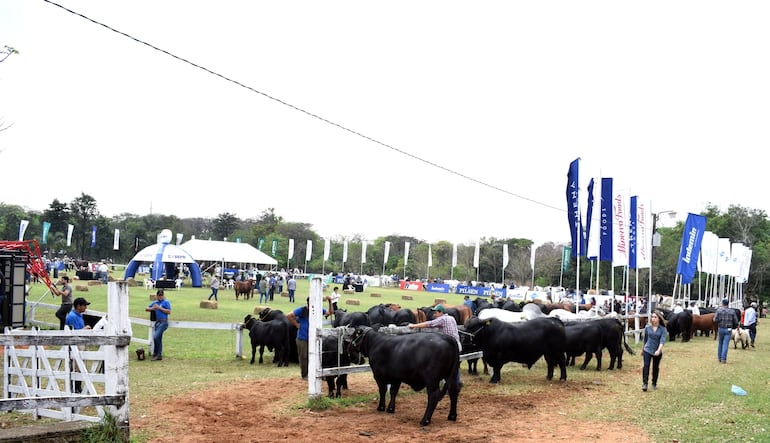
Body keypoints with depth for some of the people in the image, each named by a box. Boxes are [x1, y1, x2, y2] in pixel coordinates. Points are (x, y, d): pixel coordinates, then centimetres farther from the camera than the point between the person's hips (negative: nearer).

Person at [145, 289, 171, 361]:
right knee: (158, 339, 8)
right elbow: (146, 309, 20)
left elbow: (169, 311, -9)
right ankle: (159, 355, 12)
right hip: (157, 322, 7)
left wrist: (159, 308, -12)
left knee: (156, 336, -18)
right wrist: (152, 308, -2)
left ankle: (155, 353, -6)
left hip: (163, 322, -7)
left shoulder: (166, 302, 1)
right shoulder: (155, 302, 17)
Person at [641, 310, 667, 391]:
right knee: (646, 366, -12)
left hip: (657, 352, -1)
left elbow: (662, 340, -18)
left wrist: (658, 350, -32)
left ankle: (654, 384, 26)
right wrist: (642, 349, 20)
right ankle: (644, 383, -11)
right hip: (647, 350, 1)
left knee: (656, 368, 11)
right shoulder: (647, 327, 0)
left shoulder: (663, 329, -7)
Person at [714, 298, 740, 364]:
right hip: (728, 330, 0)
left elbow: (715, 320, -9)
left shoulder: (719, 310, -3)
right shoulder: (732, 311, 2)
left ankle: (719, 358, 21)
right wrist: (734, 326, 18)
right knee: (726, 344, -2)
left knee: (720, 343, 14)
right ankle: (723, 358, -9)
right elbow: (736, 322, 1)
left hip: (720, 329, 0)